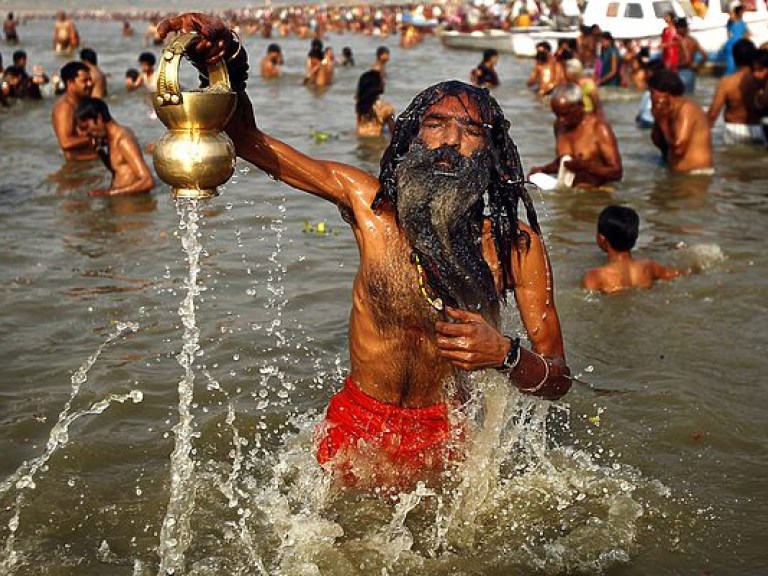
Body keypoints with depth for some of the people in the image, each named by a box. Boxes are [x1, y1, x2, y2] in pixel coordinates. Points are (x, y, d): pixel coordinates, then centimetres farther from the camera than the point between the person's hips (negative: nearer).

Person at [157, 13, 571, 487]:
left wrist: (503, 353, -36)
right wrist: (228, 58, -28)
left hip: (442, 438, -1)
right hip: (357, 425, 1)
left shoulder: (516, 244, -17)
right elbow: (250, 141, -9)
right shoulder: (371, 203, -15)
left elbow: (558, 381, -14)